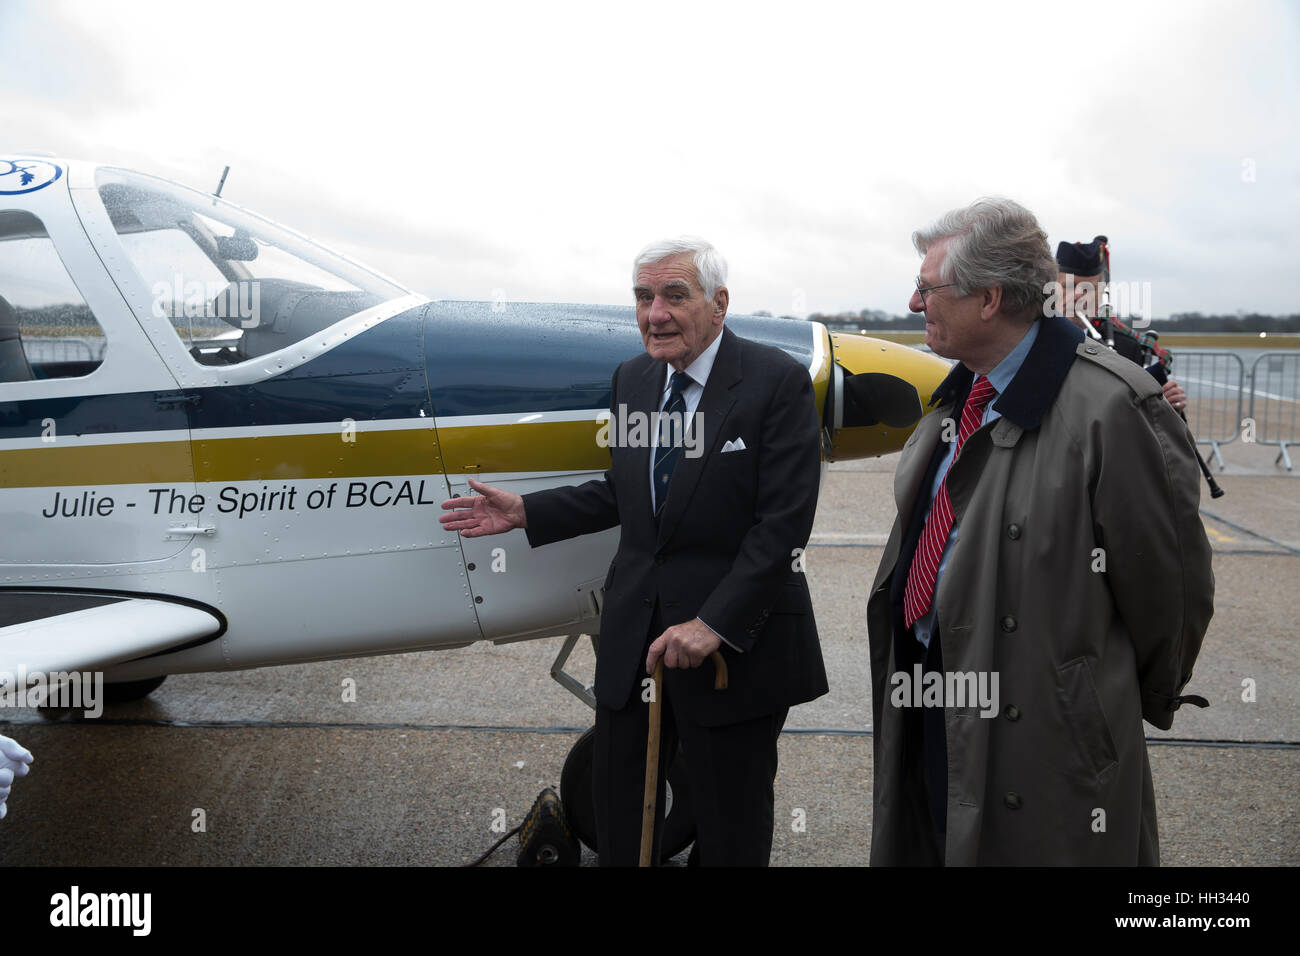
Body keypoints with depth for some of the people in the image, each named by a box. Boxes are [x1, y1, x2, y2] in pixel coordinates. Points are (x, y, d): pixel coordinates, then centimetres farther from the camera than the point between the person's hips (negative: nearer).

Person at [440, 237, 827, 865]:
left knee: (730, 834, 13)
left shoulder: (779, 381, -12)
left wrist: (715, 624, -22)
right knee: (617, 815, 18)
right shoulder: (632, 379, 8)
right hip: (632, 631, 6)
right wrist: (527, 512, 6)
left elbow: (783, 523, -17)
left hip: (738, 639, -5)